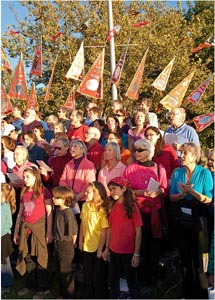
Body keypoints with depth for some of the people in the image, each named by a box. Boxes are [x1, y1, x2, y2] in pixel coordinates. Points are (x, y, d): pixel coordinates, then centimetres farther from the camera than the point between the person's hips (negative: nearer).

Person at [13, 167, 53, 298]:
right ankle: (31, 285, 28)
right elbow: (20, 213, 13)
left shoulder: (43, 191, -7)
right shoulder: (24, 193, 10)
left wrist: (49, 232, -12)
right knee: (28, 258, 13)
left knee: (40, 258, 4)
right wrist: (16, 231, 12)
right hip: (25, 228, 6)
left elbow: (49, 213, -8)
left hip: (39, 228, -5)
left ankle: (43, 287, 18)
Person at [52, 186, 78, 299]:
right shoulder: (58, 210, 2)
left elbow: (74, 232, -20)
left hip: (66, 245, -8)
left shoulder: (68, 213, -23)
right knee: (60, 270, 20)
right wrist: (56, 241, 10)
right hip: (58, 244, 8)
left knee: (65, 272, 5)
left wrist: (71, 245, -8)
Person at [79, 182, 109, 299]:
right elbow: (82, 224, 8)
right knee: (87, 275, 21)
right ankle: (87, 295, 39)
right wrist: (81, 241, 9)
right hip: (87, 246, 6)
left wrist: (100, 249, -15)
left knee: (99, 276, 10)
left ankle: (100, 296, 28)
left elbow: (104, 231, -17)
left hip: (98, 247, -6)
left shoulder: (102, 210, -19)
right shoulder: (85, 206, -2)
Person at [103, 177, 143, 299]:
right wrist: (107, 248, 8)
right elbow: (110, 228, 9)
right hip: (114, 251, 5)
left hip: (129, 251, -5)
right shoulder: (112, 206, 2)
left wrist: (136, 254, -14)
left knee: (132, 282, 9)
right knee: (113, 281, 17)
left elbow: (138, 231, -12)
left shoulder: (132, 206, -13)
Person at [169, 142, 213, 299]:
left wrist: (192, 191, -24)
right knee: (184, 257, 14)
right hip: (181, 220, 4)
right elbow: (171, 197, 2)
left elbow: (209, 200, -12)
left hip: (198, 221, -3)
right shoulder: (177, 172, 2)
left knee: (198, 257, 6)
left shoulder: (205, 173, -8)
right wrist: (182, 194, -17)